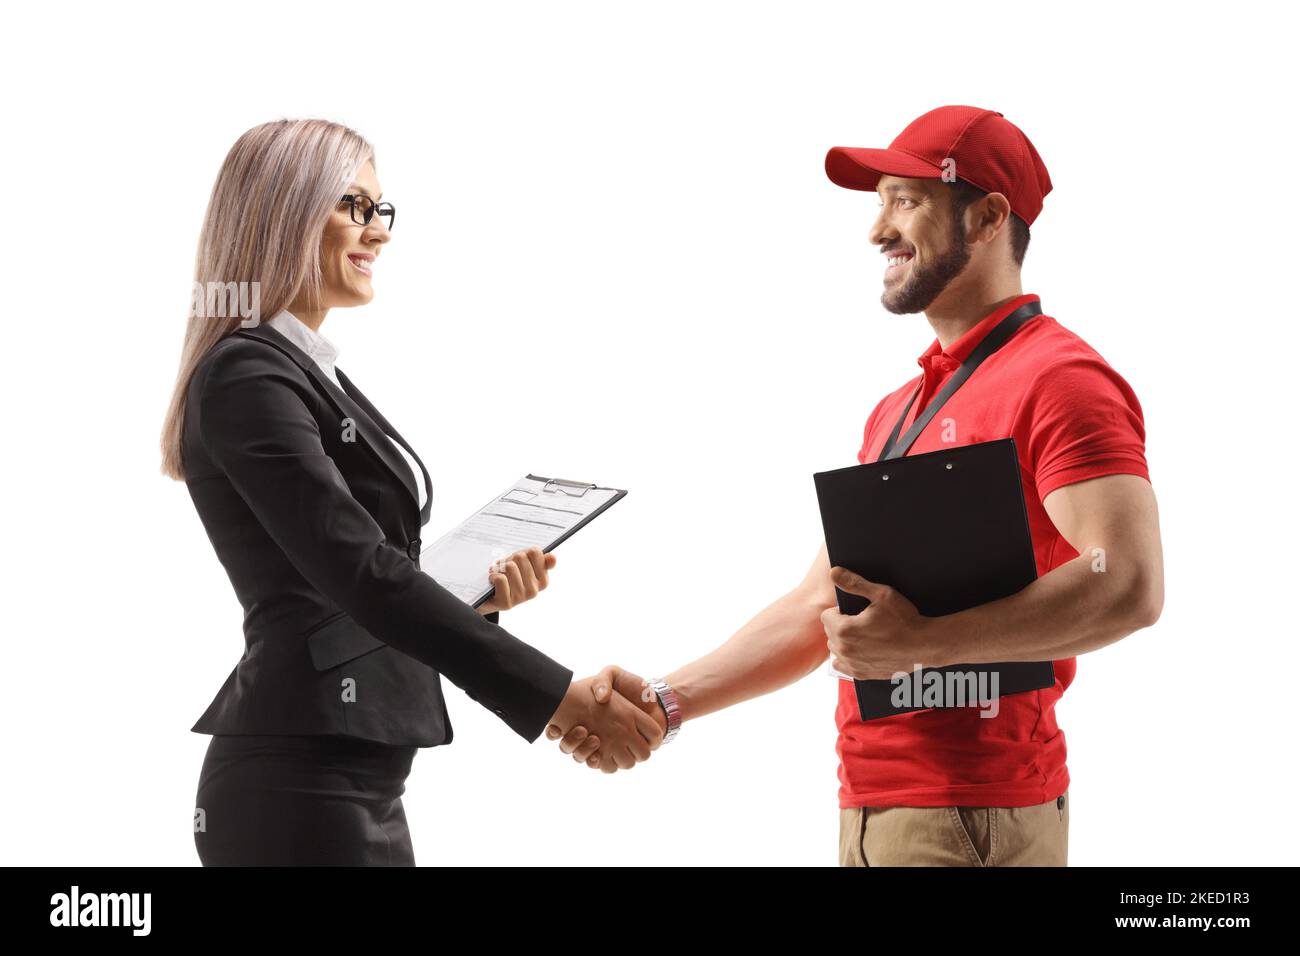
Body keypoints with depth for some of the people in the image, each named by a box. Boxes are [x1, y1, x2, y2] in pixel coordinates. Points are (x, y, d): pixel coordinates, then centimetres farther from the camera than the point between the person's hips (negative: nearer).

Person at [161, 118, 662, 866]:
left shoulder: (313, 374, 18)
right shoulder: (247, 377, -12)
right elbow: (363, 575, -22)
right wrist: (559, 697, -24)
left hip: (348, 782, 9)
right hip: (302, 790, -9)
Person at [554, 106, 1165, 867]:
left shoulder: (1059, 379, -9)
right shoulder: (896, 410, 19)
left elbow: (1130, 585, -23)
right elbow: (818, 610, 19)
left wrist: (924, 642, -27)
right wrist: (665, 703, 8)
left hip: (973, 820, -8)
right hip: (869, 807, 8)